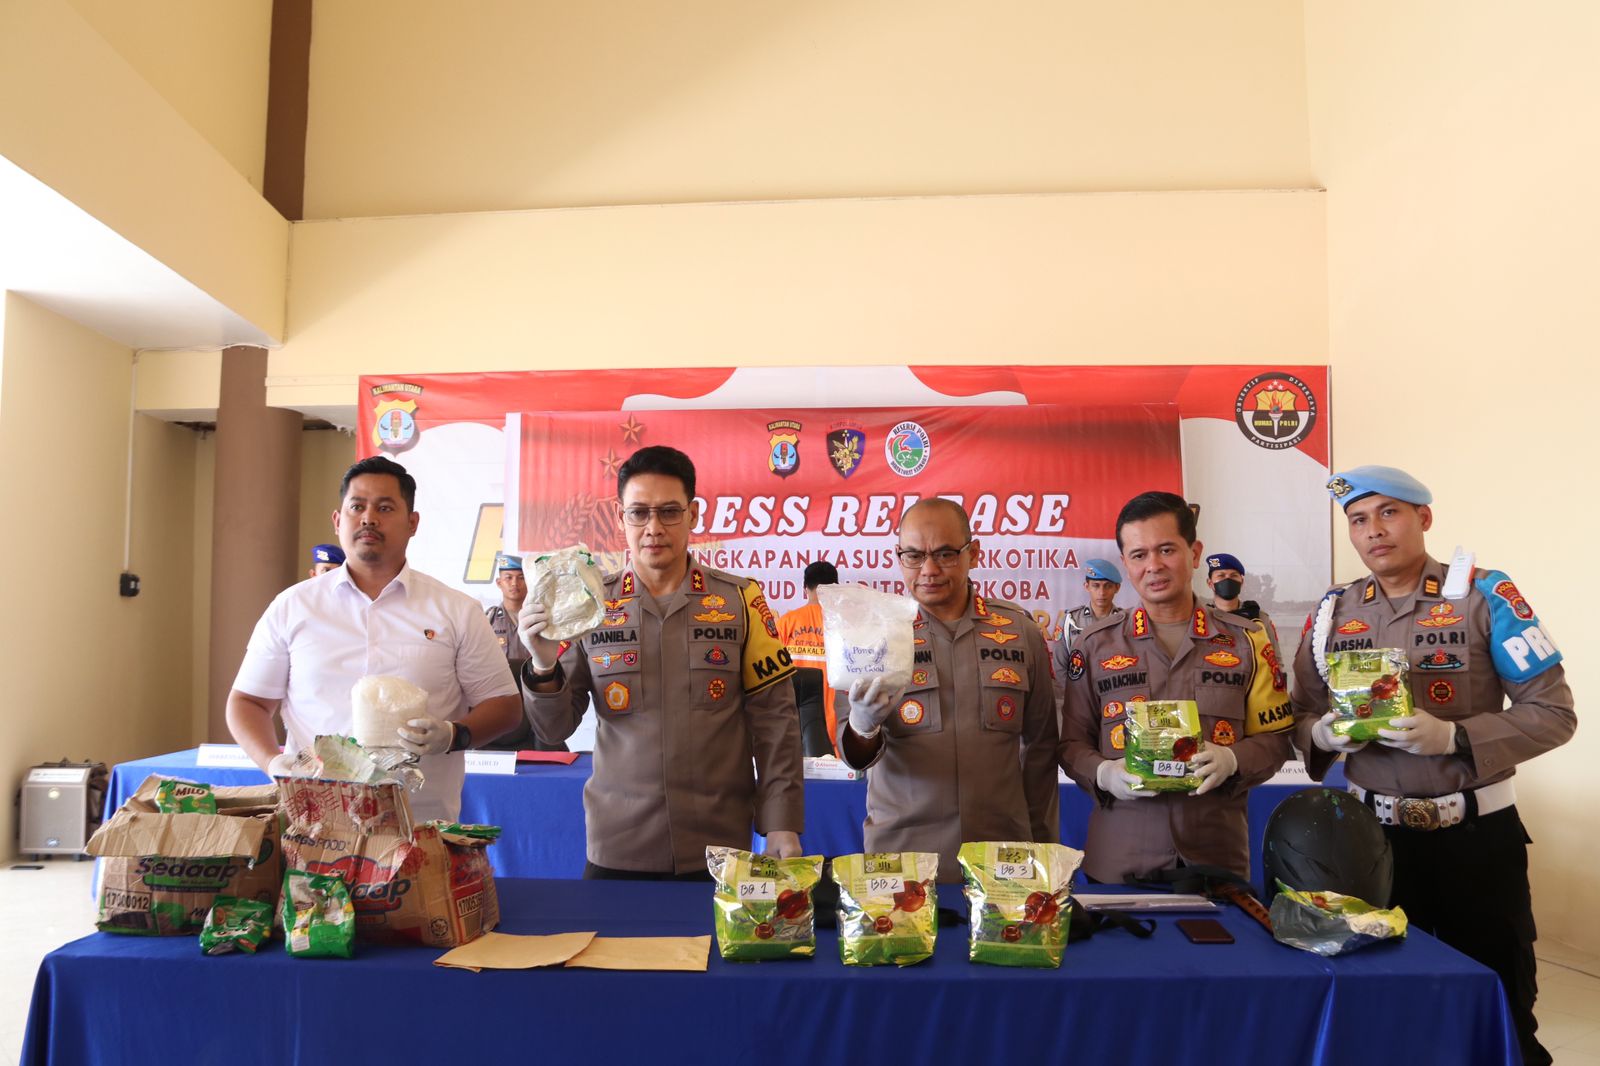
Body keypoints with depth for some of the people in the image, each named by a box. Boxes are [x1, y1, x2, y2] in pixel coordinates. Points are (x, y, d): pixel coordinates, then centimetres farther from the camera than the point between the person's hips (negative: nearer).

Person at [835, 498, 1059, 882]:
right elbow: (855, 756, -7)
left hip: (1002, 857, 1)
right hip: (901, 854, -1)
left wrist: (1043, 841, 12)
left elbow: (1040, 745, 10)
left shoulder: (1020, 631, 2)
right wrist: (862, 727, -29)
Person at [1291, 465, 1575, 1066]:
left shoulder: (1485, 595, -9)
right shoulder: (1333, 611, 3)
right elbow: (1303, 715, 9)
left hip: (1477, 831, -3)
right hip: (1374, 831, 3)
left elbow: (1553, 712, -11)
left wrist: (1452, 736, -24)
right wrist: (1323, 733, -14)